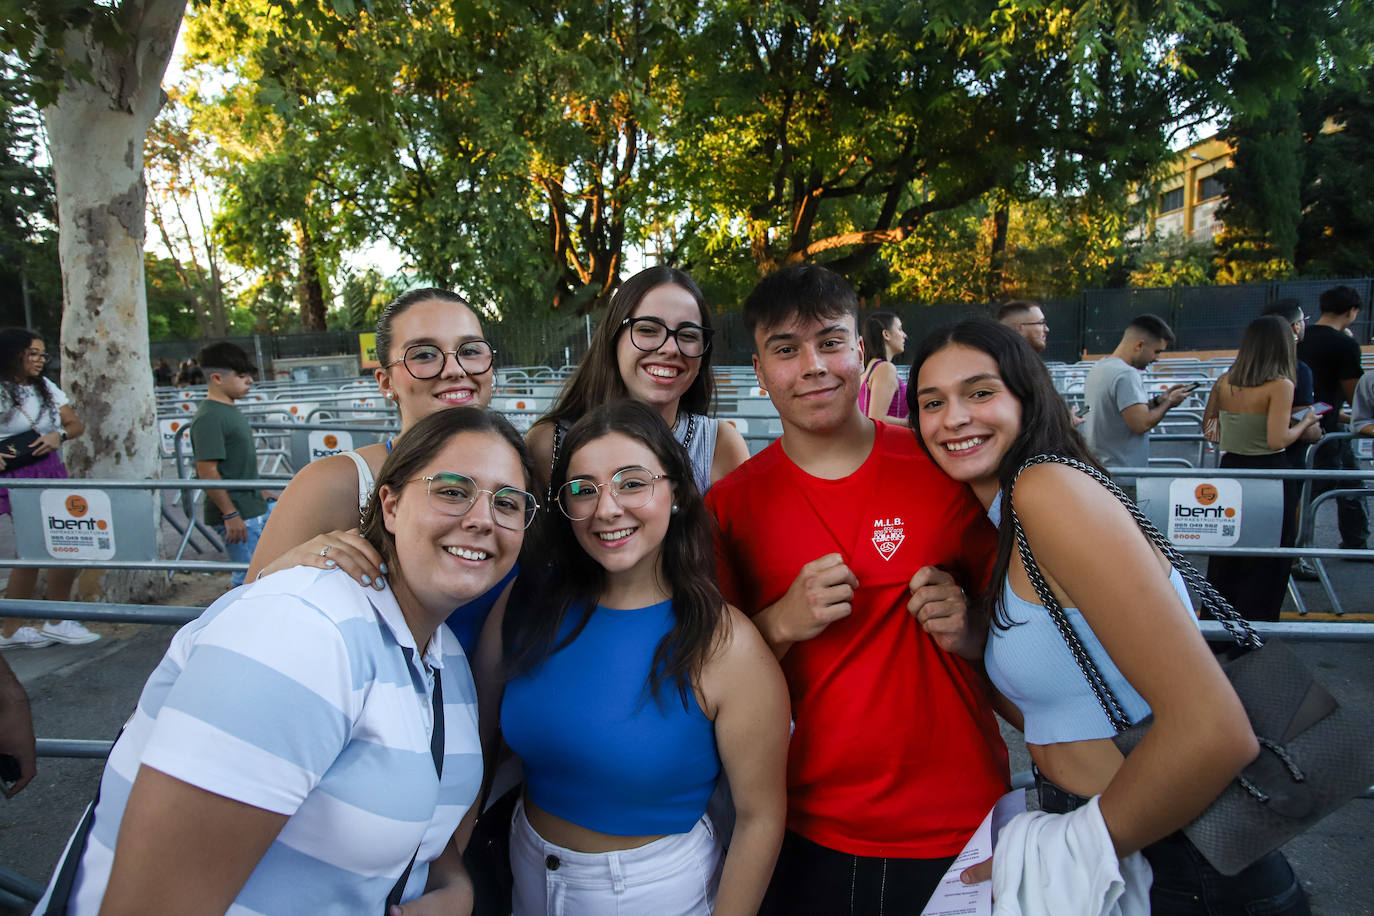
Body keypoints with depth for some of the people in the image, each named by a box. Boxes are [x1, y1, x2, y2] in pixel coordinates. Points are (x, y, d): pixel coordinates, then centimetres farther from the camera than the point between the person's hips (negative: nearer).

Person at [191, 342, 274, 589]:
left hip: (255, 507, 10)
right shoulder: (209, 418, -19)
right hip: (237, 514, -10)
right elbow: (207, 471, -23)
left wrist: (261, 492, 25)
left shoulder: (229, 410, 12)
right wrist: (230, 514, -22)